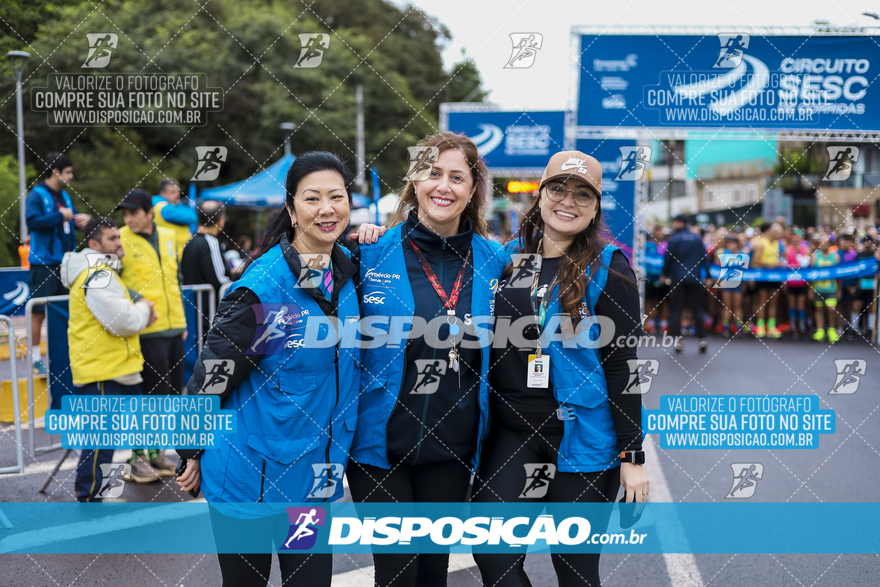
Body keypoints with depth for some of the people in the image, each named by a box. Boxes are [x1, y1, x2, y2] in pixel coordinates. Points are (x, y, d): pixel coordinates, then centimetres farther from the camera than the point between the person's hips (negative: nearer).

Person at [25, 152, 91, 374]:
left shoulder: (65, 195, 14)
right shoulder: (37, 195, -9)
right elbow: (32, 221, -24)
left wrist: (80, 219, 6)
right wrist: (60, 216, -19)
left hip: (65, 261, 7)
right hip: (44, 262, -7)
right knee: (38, 310, -3)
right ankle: (35, 358, 4)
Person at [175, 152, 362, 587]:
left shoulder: (348, 270, 0)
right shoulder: (263, 286, -20)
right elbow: (211, 373, -11)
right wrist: (192, 451, 0)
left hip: (317, 478, 5)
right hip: (251, 480, -5)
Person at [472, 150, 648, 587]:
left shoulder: (608, 267, -4)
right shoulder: (509, 256, 6)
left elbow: (622, 363, -5)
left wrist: (632, 455, -7)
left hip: (582, 436, -3)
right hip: (512, 431, 3)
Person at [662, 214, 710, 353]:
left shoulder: (674, 239, -6)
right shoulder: (697, 239, 5)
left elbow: (668, 258, -5)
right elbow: (705, 258, 5)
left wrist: (665, 274, 9)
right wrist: (707, 275, 12)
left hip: (677, 279, -3)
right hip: (695, 279, 3)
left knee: (676, 309, 3)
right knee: (697, 309, 8)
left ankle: (678, 339, -3)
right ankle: (702, 338, 3)